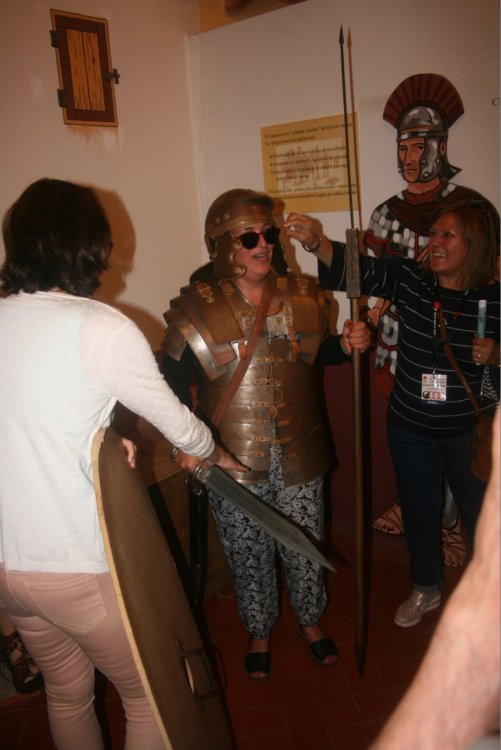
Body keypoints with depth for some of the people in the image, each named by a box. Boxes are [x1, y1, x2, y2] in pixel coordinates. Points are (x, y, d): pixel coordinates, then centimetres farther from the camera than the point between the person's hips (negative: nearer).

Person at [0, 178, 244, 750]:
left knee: (67, 693, 28)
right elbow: (177, 423, -5)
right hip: (79, 568, -6)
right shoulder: (102, 329, -17)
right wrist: (217, 454, 14)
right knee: (149, 697, 17)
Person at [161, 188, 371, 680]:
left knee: (305, 547, 17)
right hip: (233, 462, -2)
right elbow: (174, 387, -6)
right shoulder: (196, 309, -8)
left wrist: (347, 344, -5)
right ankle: (259, 632, 43)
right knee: (249, 556, 15)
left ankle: (310, 620, 47)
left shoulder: (302, 296, 1)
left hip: (299, 455, 2)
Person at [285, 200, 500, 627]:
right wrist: (313, 240, -36)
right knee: (419, 512, 20)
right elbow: (356, 267, -20)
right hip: (410, 428, 2)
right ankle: (427, 589, 47)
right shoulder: (411, 280, -8)